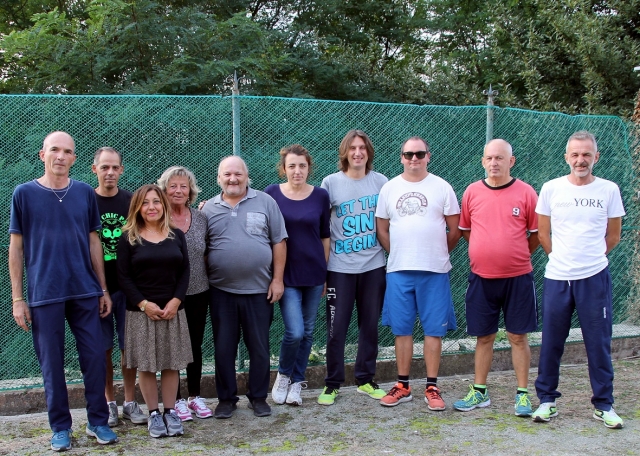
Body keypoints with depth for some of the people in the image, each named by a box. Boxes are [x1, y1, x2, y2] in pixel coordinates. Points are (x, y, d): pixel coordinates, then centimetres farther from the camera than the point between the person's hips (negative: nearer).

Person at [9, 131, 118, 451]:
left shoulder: (85, 193, 5)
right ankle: (60, 427, 20)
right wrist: (17, 298, -2)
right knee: (52, 363, 6)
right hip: (44, 294, -2)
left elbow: (93, 242, 10)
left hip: (85, 293, 2)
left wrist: (103, 290, 8)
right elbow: (16, 248, 1)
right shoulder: (24, 194, -1)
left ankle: (98, 421, 20)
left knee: (94, 358, 4)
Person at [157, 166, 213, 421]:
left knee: (196, 345, 12)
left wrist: (207, 281, 7)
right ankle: (176, 400, 19)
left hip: (198, 293, 4)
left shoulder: (201, 219, 3)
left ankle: (195, 397, 26)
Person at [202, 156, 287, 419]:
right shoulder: (209, 209, 6)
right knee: (223, 348, 8)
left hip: (259, 290, -1)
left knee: (259, 347, 7)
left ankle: (258, 397, 22)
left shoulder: (265, 203, 2)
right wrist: (204, 281, -1)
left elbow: (279, 242, 1)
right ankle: (226, 398, 22)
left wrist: (277, 279, -4)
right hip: (221, 291, 1)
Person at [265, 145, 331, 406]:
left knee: (308, 332, 8)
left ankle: (296, 381, 25)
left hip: (314, 274, 2)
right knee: (295, 332, -10)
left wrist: (325, 273, 7)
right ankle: (283, 374, 17)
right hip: (286, 274, -2)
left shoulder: (320, 196, 2)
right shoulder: (271, 194, -2)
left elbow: (325, 236, 8)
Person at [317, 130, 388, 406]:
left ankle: (366, 380, 24)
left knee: (370, 326, 10)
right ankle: (332, 384, 15)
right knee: (336, 328, 1)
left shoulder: (380, 182, 3)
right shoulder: (330, 183, -2)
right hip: (340, 267, -2)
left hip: (373, 266, 2)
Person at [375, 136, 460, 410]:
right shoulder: (389, 189, 7)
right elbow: (381, 229, 11)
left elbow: (455, 229, 4)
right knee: (401, 329, 6)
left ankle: (432, 387, 11)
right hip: (398, 271, 2)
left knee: (433, 329, 2)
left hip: (434, 271, -2)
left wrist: (437, 254, 7)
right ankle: (402, 386, 16)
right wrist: (399, 254, 6)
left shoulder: (442, 187, 1)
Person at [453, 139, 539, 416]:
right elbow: (465, 230, 14)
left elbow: (536, 234, 4)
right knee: (484, 337, 12)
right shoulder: (472, 192, 2)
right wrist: (489, 254, 11)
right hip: (481, 278, 2)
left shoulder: (526, 193, -4)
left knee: (518, 337, 5)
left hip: (518, 278, -2)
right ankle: (479, 392, 23)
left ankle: (522, 394, 17)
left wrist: (515, 257, 8)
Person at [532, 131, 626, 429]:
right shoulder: (551, 189, 1)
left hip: (595, 278, 0)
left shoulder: (609, 190, 2)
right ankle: (547, 400, 20)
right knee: (551, 343, 7)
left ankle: (603, 405, 18)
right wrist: (563, 258, 11)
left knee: (599, 343, 4)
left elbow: (613, 236, 11)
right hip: (557, 278, 1)